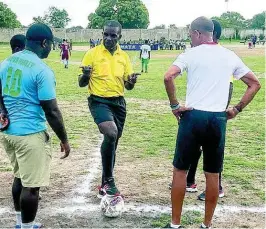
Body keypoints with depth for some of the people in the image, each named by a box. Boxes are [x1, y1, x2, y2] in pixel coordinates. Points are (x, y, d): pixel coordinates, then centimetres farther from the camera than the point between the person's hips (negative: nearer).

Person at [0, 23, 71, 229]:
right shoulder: (42, 70, -17)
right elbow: (51, 111, -15)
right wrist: (64, 139, -7)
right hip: (30, 134, -8)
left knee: (20, 177, 22)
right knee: (31, 185, 4)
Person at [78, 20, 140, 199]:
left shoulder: (124, 56, 8)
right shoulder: (92, 53, -3)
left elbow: (128, 86, 12)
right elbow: (81, 83, -1)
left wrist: (132, 81, -11)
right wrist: (85, 76, -23)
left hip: (119, 102, 5)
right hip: (99, 101, -5)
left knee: (113, 143, 11)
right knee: (111, 134, -29)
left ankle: (105, 185, 28)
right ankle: (109, 180, -12)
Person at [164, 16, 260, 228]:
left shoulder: (191, 54, -2)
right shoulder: (230, 56, 11)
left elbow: (168, 77, -18)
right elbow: (255, 84, 15)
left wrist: (175, 105, -7)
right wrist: (237, 109, 15)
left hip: (193, 116, -3)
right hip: (218, 119, 4)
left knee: (180, 170, 10)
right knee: (213, 174, 13)